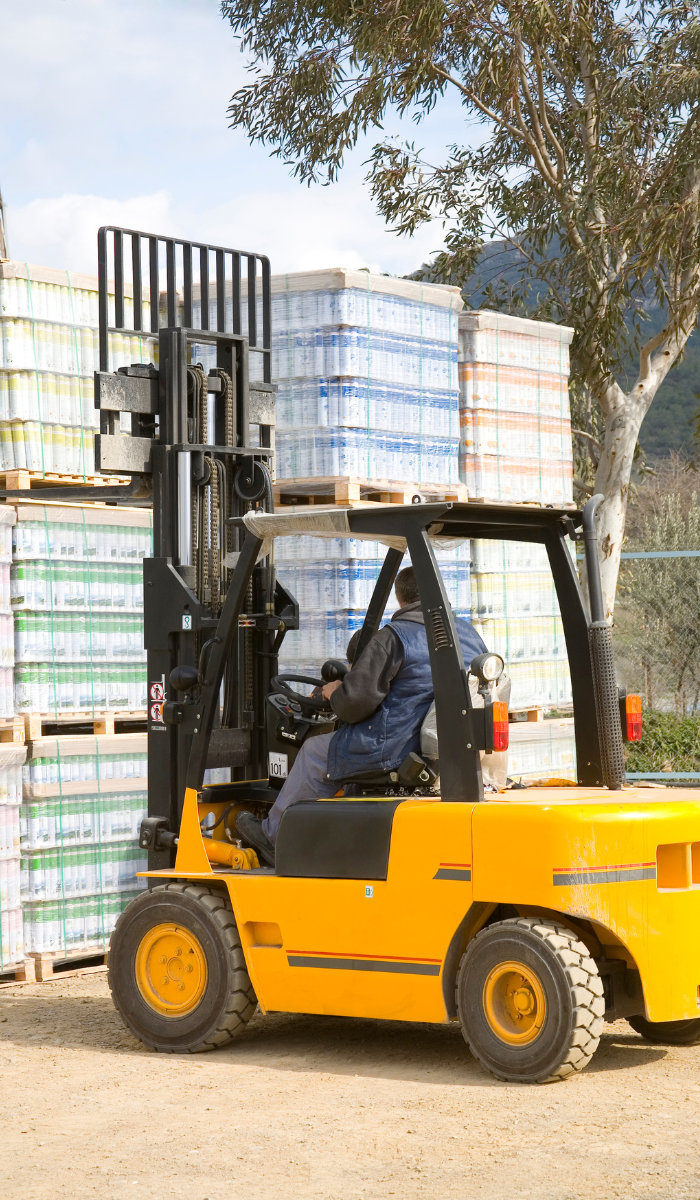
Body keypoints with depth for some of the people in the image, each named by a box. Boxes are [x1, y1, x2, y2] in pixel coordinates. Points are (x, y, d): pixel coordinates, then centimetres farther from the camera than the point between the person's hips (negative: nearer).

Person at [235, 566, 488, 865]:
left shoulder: (392, 638, -15)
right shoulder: (469, 633, 7)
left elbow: (356, 700, -18)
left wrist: (334, 694, 6)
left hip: (395, 751, -8)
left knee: (315, 753, 15)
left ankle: (274, 836, 28)